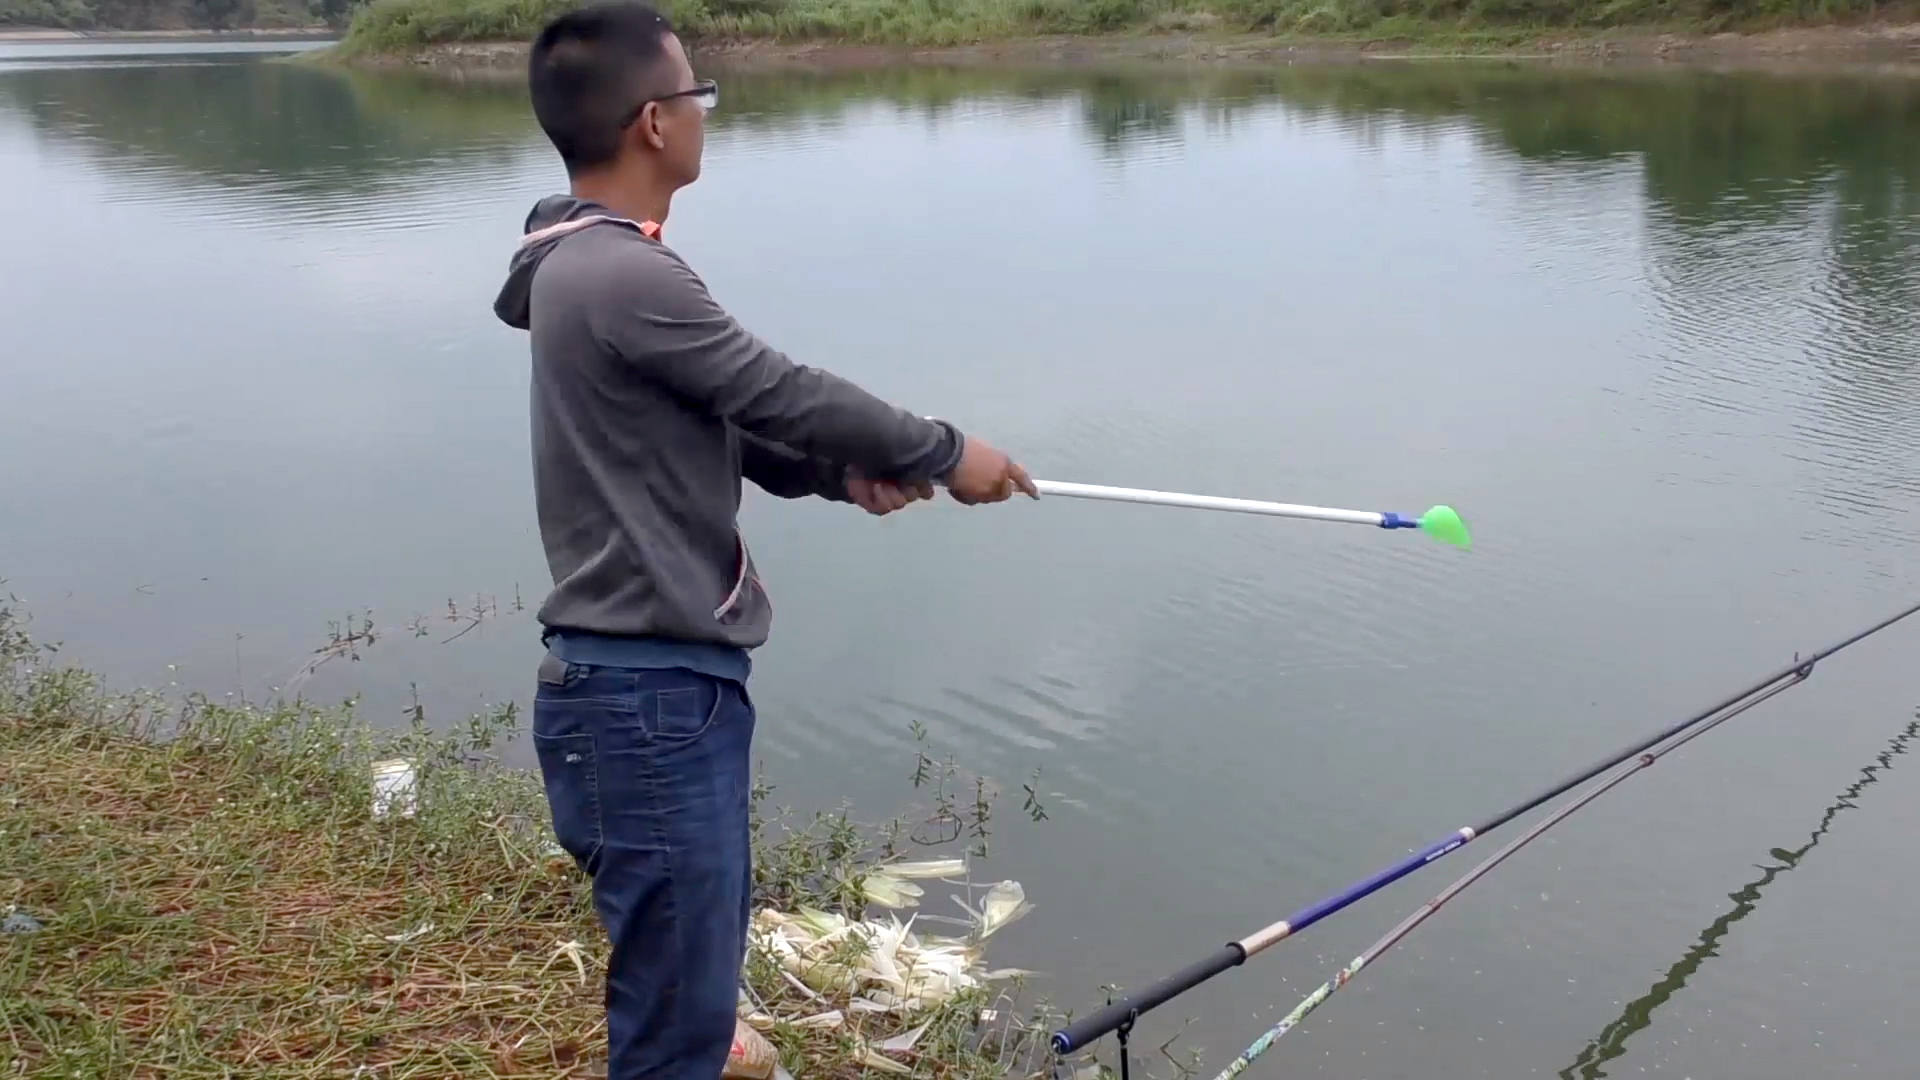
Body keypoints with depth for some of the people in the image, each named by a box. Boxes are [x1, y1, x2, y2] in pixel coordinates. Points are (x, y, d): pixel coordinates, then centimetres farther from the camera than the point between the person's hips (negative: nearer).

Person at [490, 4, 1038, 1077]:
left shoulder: (597, 265, 11)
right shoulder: (624, 277, -22)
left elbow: (731, 421, 14)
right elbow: (786, 393, -16)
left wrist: (843, 473, -2)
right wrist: (944, 452, -1)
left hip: (668, 676, 11)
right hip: (649, 693, -11)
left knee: (708, 932, 29)